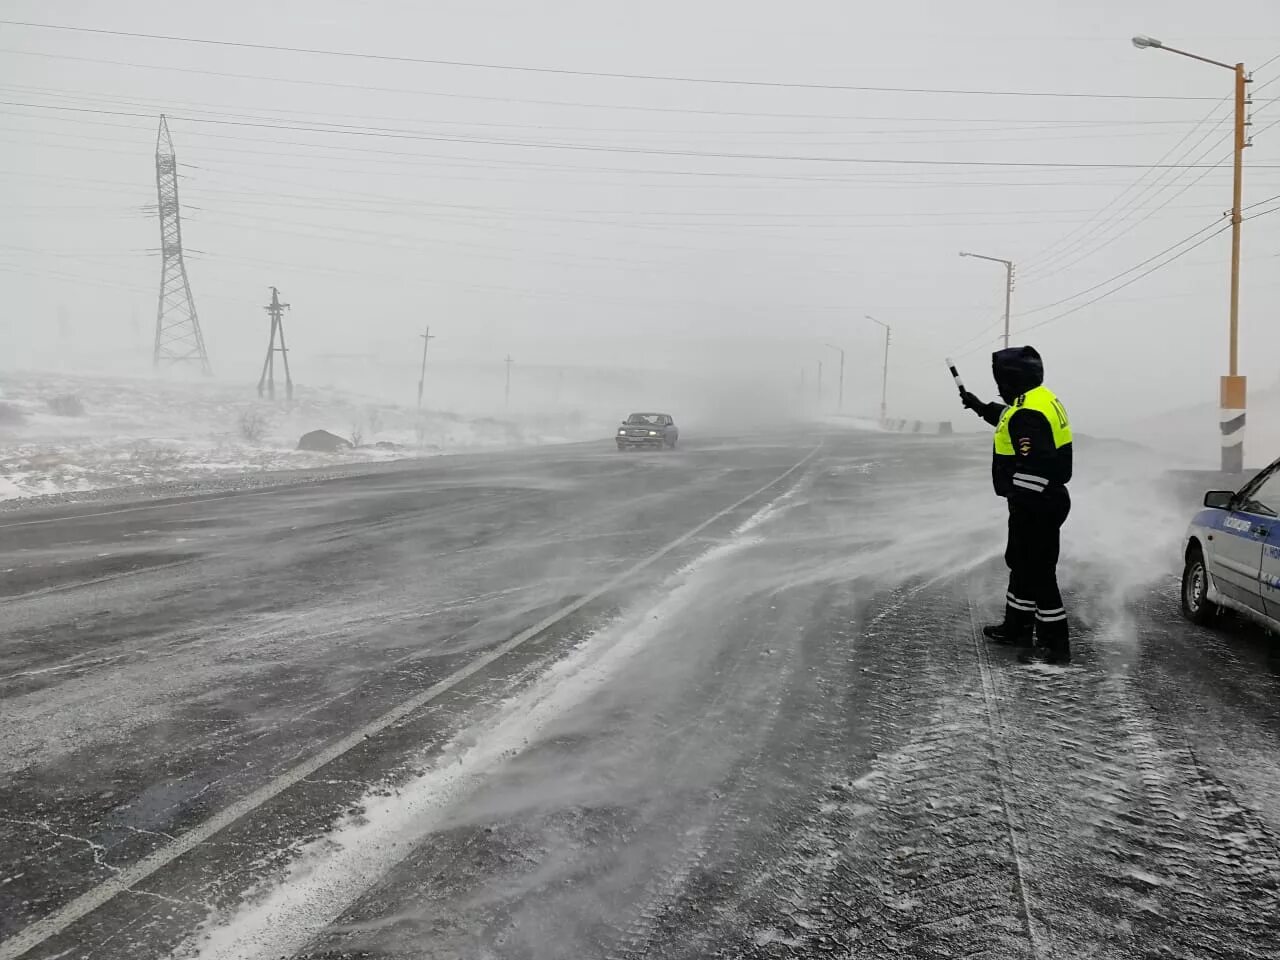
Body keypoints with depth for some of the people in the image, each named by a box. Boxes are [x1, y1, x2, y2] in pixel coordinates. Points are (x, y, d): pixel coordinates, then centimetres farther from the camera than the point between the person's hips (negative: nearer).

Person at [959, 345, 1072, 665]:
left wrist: (1020, 505, -23)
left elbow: (1033, 468, -29)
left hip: (1035, 506, -11)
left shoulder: (1028, 412, -25)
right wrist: (980, 407, 40)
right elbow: (1009, 420, 31)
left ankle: (1055, 643, 3)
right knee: (1021, 563, 21)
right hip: (1043, 500, 11)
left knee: (1037, 571, -4)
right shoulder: (1041, 399, 9)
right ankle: (1017, 626, 34)